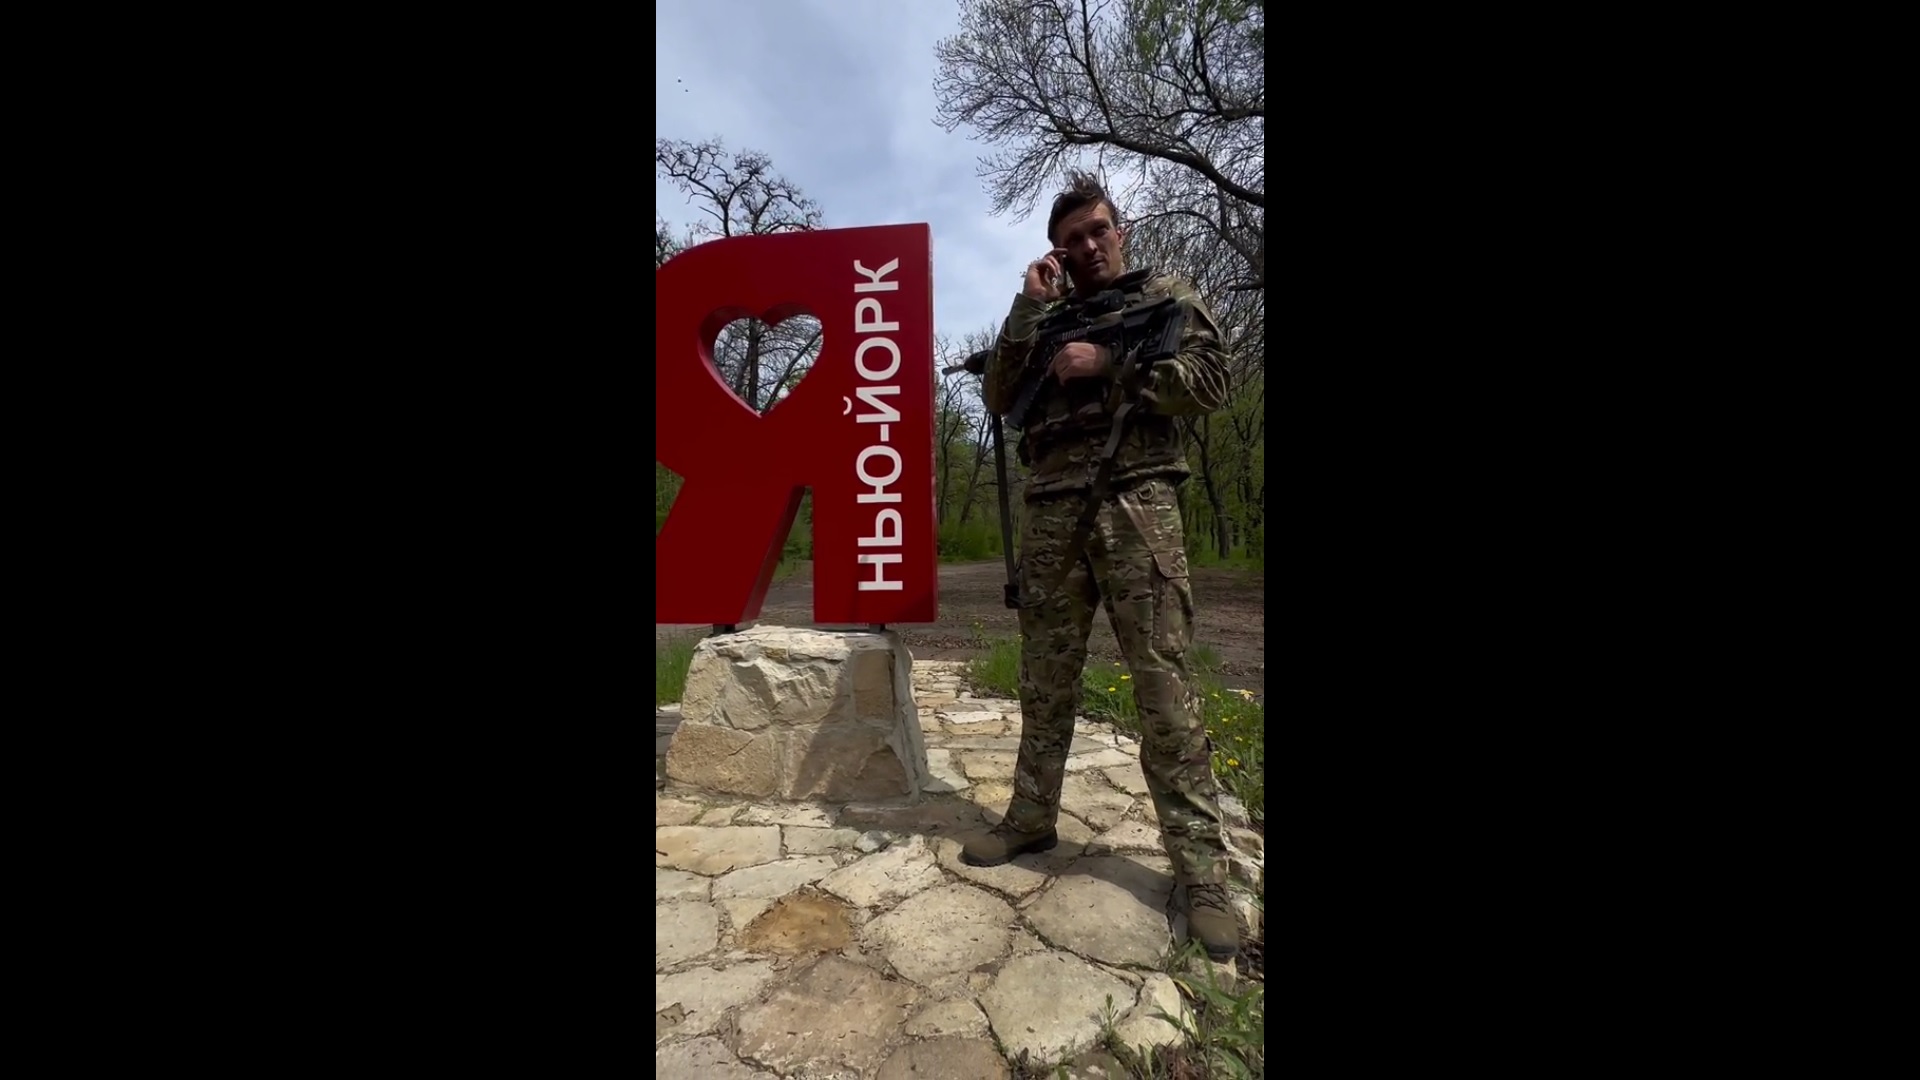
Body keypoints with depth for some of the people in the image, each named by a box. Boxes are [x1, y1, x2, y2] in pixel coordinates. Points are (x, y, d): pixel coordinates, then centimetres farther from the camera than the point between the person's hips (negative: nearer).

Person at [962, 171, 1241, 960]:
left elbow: (1210, 382, 0)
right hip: (1053, 514, 4)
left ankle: (1200, 866, 2)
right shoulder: (1043, 322, 23)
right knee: (1046, 679, 7)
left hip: (1136, 503, -3)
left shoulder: (1167, 294, 14)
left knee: (1162, 681, -6)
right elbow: (999, 400, 10)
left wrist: (1108, 363, -9)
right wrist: (1031, 308, 6)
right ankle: (1031, 819, 19)